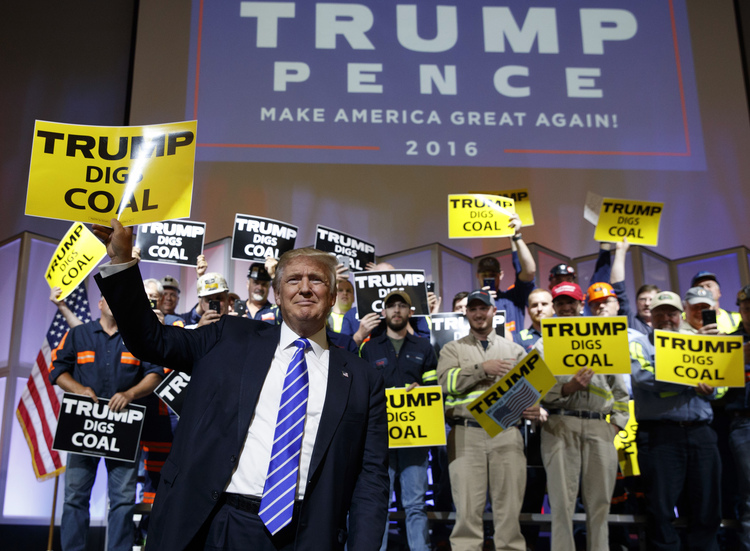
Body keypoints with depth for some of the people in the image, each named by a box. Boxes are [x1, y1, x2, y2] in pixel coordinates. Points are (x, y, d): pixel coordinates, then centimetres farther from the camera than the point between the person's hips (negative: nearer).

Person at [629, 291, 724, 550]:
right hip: (659, 433, -4)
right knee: (662, 510, -4)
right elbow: (646, 378, -10)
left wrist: (709, 389, -11)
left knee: (707, 509, 4)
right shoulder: (640, 344, 9)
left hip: (701, 432, 4)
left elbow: (719, 385, 13)